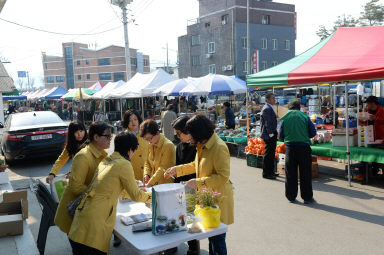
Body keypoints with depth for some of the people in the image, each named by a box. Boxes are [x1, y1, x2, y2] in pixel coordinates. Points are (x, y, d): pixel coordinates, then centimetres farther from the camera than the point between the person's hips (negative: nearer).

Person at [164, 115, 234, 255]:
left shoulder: (219, 147, -22)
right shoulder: (203, 145, 8)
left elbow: (223, 176, -25)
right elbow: (196, 165, 22)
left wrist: (199, 182, -25)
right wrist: (177, 170, 12)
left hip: (218, 199, -9)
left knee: (217, 239, 1)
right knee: (211, 237, 21)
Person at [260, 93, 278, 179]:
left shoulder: (270, 108, 16)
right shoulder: (267, 109, -16)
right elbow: (267, 123, -20)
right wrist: (271, 134, -20)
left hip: (272, 134, 10)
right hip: (269, 135, -10)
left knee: (271, 154, 16)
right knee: (268, 154, -4)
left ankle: (270, 171, 25)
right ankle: (266, 173, 2)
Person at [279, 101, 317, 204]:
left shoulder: (285, 118, 5)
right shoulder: (305, 116, 1)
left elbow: (281, 136, 7)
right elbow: (313, 132, 2)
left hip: (290, 147, 1)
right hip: (304, 146, -1)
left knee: (290, 173, 10)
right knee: (305, 174, 7)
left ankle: (291, 197, 16)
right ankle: (307, 197, 12)